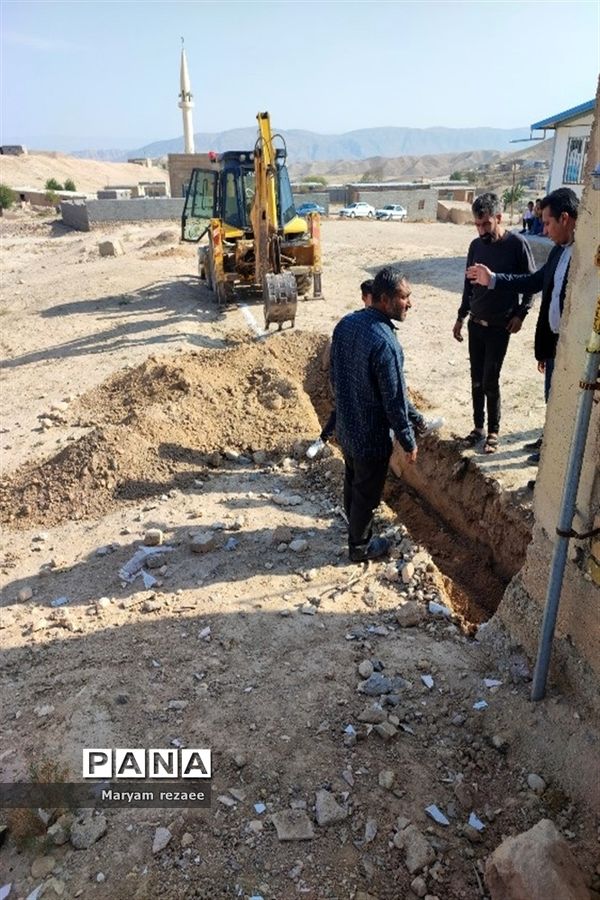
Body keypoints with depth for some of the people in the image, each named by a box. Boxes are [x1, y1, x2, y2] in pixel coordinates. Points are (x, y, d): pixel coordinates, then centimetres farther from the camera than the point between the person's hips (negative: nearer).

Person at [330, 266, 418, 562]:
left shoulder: (345, 323, -5)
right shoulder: (385, 343, -30)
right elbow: (395, 402, -23)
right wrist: (409, 442, -10)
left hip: (345, 427, 8)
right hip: (371, 436, -7)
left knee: (352, 482, 28)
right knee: (367, 494, 14)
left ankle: (355, 525, 51)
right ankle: (360, 546, 34)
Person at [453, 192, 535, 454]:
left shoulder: (517, 244, -11)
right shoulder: (476, 245, 4)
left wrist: (520, 314, -10)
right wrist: (460, 317, 13)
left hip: (499, 327, -5)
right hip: (475, 323, 5)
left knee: (490, 381, -4)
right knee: (476, 380, 9)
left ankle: (493, 431, 12)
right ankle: (478, 427, 23)